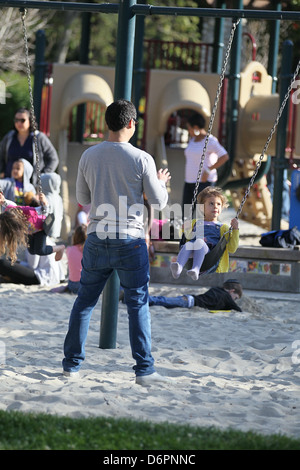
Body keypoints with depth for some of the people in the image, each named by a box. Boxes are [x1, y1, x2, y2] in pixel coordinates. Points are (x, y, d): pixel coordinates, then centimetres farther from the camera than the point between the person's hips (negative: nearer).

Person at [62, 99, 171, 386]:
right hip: (130, 242, -3)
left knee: (85, 301, 14)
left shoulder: (89, 156, 0)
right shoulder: (141, 159, -10)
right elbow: (159, 202, -4)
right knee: (138, 305, 4)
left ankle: (72, 363, 18)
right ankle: (144, 369, 3)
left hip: (96, 239, 3)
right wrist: (161, 181, 16)